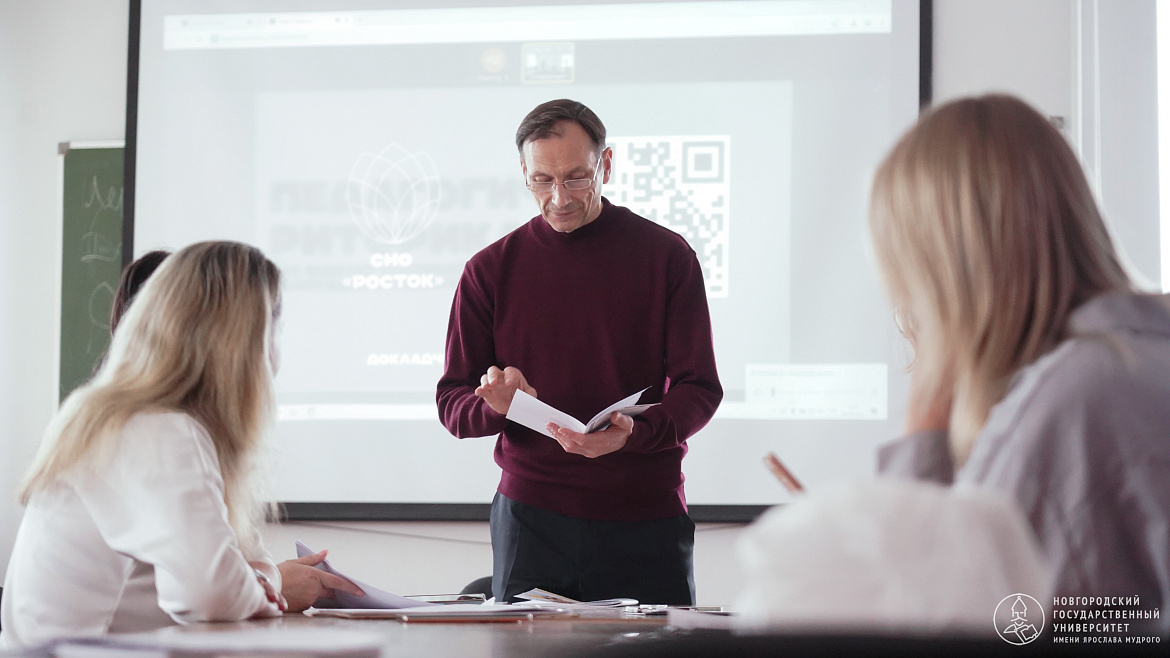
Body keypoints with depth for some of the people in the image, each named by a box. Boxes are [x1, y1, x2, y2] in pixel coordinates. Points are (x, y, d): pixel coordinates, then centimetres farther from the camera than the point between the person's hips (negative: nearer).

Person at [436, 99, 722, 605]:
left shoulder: (666, 256, 3)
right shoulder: (491, 270, 7)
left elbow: (699, 389, -1)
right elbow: (452, 404, 6)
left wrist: (634, 432, -22)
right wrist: (495, 404, -17)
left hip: (645, 522, -1)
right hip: (530, 520, 1)